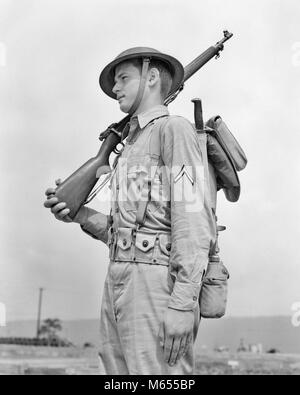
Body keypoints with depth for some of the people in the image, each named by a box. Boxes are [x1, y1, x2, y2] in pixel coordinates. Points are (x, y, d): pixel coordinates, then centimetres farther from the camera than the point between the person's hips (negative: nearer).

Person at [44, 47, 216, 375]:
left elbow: (194, 218, -13)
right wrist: (80, 214, 5)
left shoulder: (174, 129, -1)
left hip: (159, 282, -9)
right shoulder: (132, 146, 27)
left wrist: (183, 304, -21)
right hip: (121, 283, 9)